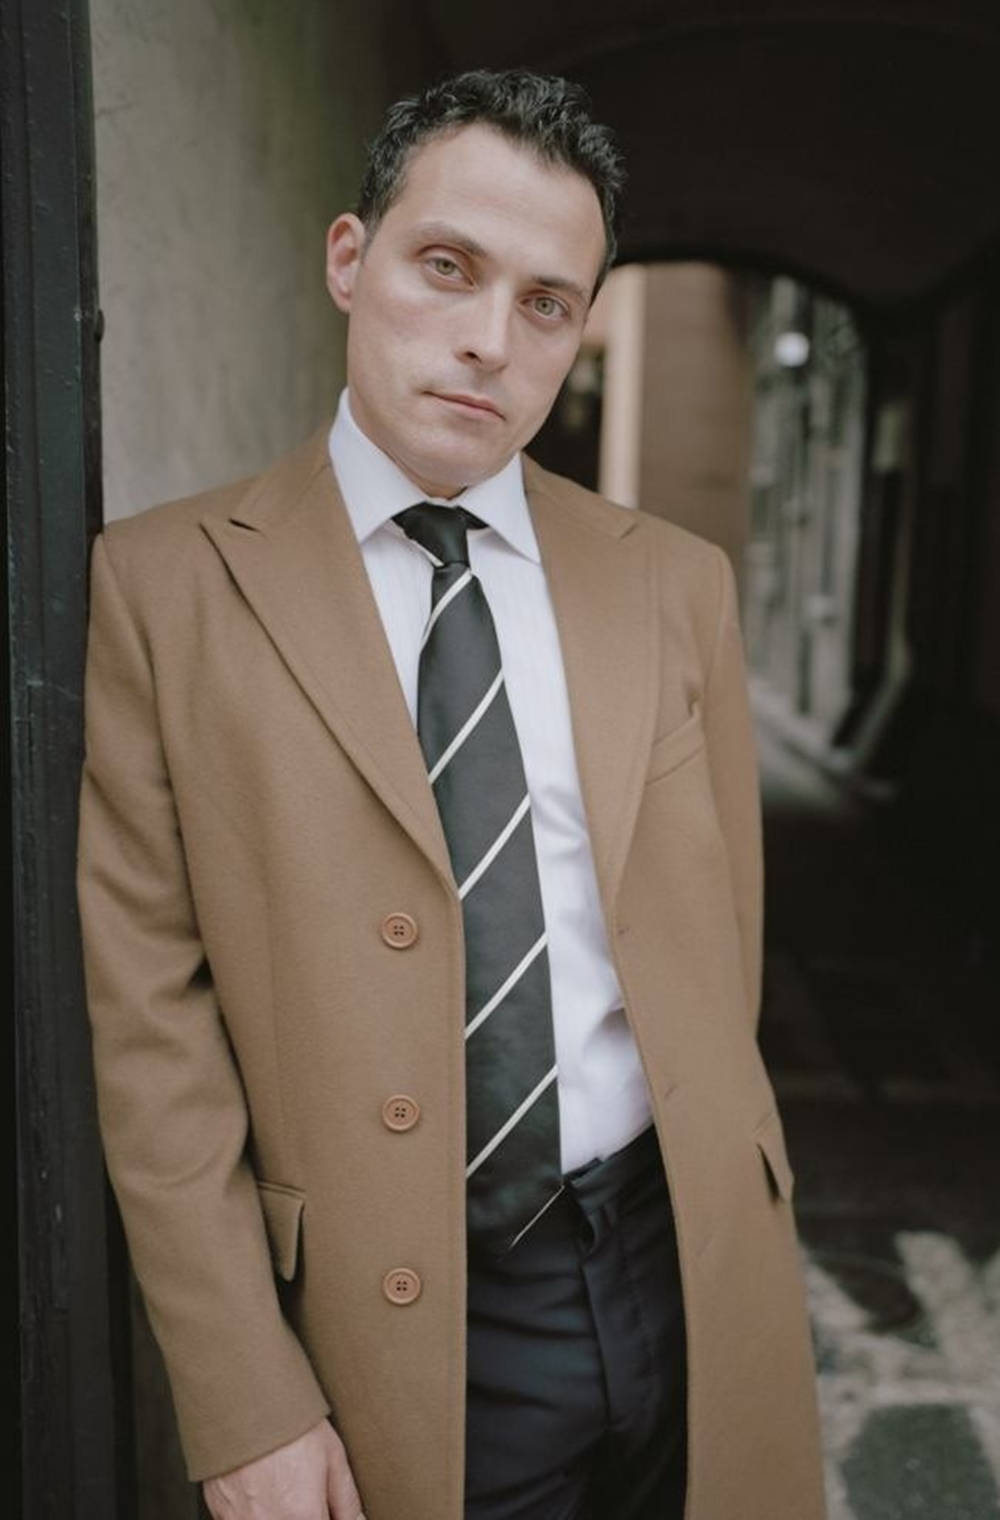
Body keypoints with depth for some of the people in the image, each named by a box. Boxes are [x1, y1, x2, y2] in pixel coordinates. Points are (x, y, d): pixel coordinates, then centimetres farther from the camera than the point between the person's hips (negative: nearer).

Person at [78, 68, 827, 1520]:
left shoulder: (677, 584, 1)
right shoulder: (166, 584, -8)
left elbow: (721, 933, 8)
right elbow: (151, 1017, -9)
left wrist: (707, 1191, 13)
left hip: (696, 1278, 3)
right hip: (401, 1320, -2)